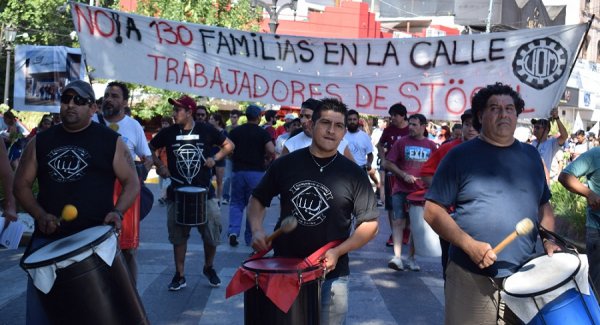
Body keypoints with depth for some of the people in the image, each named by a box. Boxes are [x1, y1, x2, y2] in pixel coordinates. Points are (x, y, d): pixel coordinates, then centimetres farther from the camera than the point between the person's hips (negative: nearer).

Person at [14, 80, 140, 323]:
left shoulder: (110, 141, 3)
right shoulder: (41, 142, 11)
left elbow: (132, 182, 4)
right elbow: (21, 183, 11)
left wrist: (117, 212, -14)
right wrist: (39, 215, -6)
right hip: (48, 238, 3)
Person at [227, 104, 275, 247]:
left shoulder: (235, 131, 4)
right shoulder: (262, 132, -4)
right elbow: (271, 150, -17)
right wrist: (267, 159, 3)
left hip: (238, 170, 2)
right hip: (256, 172, -2)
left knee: (236, 203, 12)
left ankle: (233, 231, -7)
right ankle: (250, 237, 11)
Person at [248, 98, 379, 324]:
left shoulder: (353, 174, -4)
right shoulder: (286, 164, -1)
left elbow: (370, 223, -4)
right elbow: (258, 199, 10)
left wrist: (338, 251, -17)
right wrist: (257, 230, -9)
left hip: (330, 274, -1)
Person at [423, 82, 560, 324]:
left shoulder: (530, 156, 11)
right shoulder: (460, 156, -4)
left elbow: (543, 205, 20)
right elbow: (433, 211, -7)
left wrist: (549, 241, 3)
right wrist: (470, 246, -17)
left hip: (524, 276, 4)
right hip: (471, 277, -4)